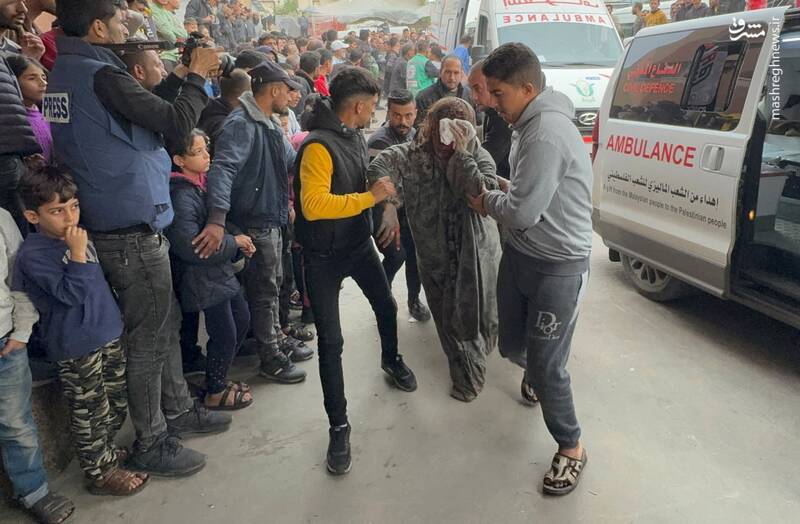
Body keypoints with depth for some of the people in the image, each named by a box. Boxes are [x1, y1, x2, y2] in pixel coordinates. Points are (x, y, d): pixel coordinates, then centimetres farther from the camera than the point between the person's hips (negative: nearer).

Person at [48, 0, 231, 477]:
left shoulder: (67, 71, 12)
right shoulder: (100, 75, -18)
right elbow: (175, 120, -19)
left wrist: (186, 78, 12)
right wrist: (197, 77, -4)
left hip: (115, 223, 9)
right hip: (134, 228, -9)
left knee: (167, 321, 19)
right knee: (148, 338, 2)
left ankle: (177, 410, 34)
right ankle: (151, 444, 18)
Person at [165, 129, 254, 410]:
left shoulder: (201, 184, 7)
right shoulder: (181, 196, -23)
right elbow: (190, 247, -30)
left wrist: (239, 245, 2)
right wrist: (234, 242, -19)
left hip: (220, 271, 10)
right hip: (203, 279, -10)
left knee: (242, 318, 19)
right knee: (225, 335, 1)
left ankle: (219, 377, 37)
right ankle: (214, 392, 25)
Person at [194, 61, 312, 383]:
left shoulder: (268, 124, 10)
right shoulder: (241, 124, -22)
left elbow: (290, 160, 22)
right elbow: (222, 169, -36)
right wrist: (217, 220, -47)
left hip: (271, 219, 10)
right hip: (254, 223, -10)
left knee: (272, 285, 22)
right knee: (263, 291, 3)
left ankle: (276, 339, 40)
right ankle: (270, 359, 19)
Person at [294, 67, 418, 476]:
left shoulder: (355, 136, 2)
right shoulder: (319, 146, -23)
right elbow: (313, 205, -32)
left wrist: (383, 192, 5)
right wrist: (370, 197, -29)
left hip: (358, 243, 8)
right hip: (324, 256, -7)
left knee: (385, 305, 23)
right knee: (330, 341, -2)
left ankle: (391, 360, 54)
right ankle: (338, 427, 13)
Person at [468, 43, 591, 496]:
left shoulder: (547, 133, -24)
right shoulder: (532, 124, 7)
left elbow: (524, 212, -25)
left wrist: (487, 202, -7)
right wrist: (506, 193, 2)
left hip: (558, 267, -9)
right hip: (519, 255, 9)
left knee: (547, 368, 0)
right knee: (513, 346, 20)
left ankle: (571, 448, 23)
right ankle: (536, 374, 54)